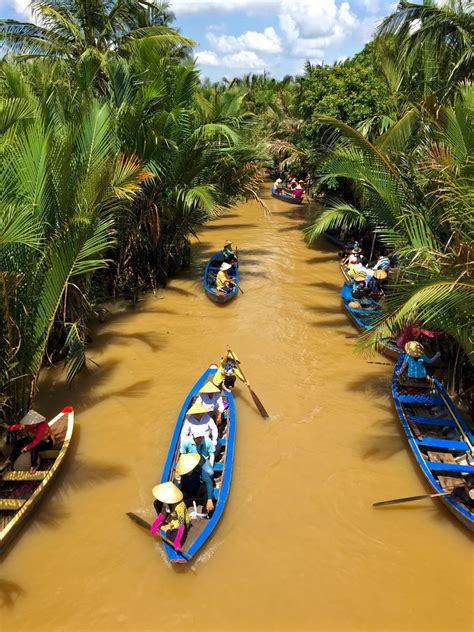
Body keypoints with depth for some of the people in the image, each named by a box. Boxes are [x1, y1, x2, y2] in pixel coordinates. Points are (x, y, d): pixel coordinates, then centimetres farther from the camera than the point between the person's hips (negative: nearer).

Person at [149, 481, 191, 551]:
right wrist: (154, 525, -19)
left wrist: (177, 541, -44)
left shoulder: (179, 507, -43)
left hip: (180, 523, -6)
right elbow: (162, 514, -7)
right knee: (157, 503, -7)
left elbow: (181, 526, -40)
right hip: (172, 519, 6)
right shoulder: (166, 501, -21)